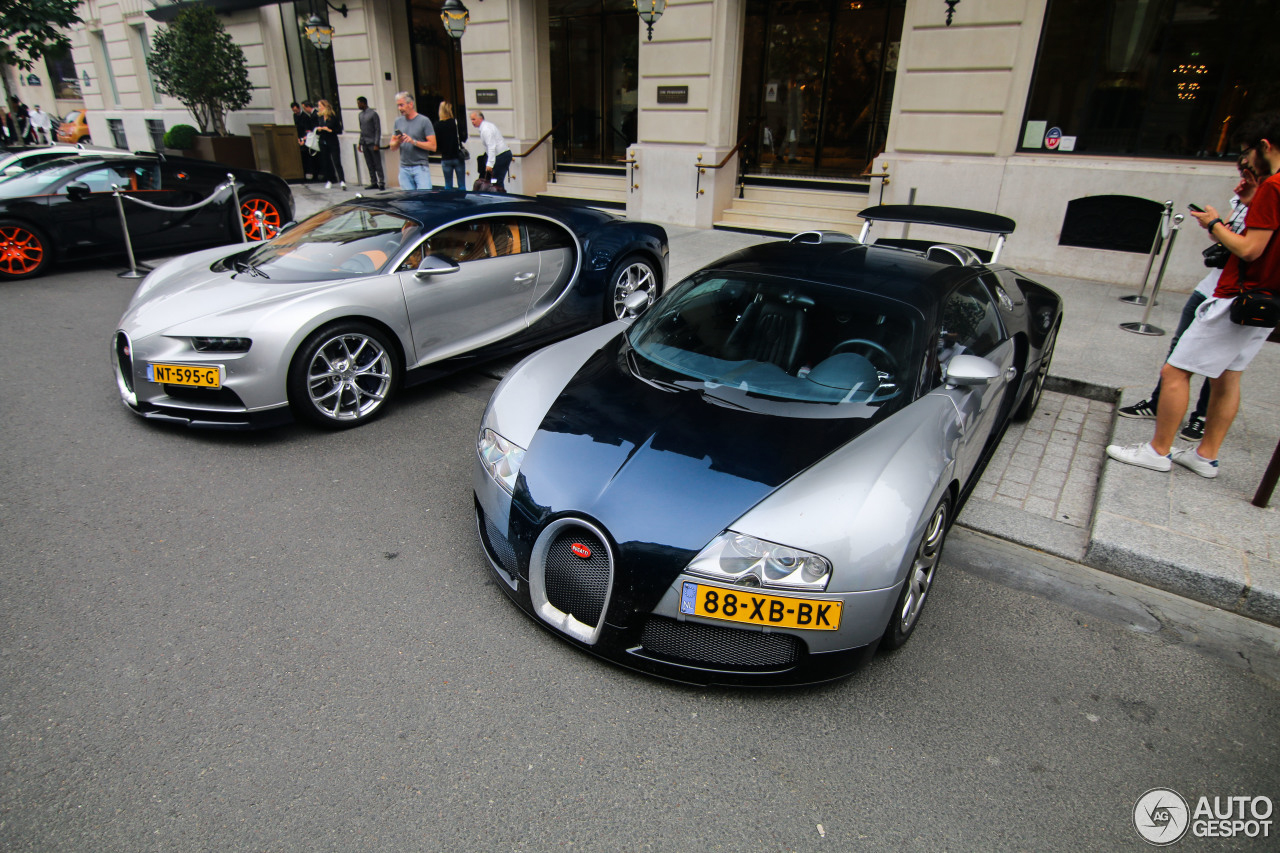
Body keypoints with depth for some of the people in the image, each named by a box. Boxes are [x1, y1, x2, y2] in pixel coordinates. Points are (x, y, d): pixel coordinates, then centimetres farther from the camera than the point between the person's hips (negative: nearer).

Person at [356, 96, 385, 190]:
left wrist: (376, 144, -15)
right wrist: (360, 143, 14)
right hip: (365, 143, 7)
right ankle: (373, 183, 10)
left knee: (377, 165, -6)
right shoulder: (361, 115, 15)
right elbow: (362, 130, 20)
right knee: (370, 165, 6)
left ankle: (381, 183, -3)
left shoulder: (373, 114, -6)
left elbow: (378, 130, -9)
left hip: (373, 143, -7)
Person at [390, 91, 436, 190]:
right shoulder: (398, 122, 13)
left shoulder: (424, 121, -2)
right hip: (404, 168, 5)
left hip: (421, 167, -5)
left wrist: (414, 141, -16)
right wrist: (397, 142, -7)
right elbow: (392, 147, 15)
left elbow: (433, 146, -8)